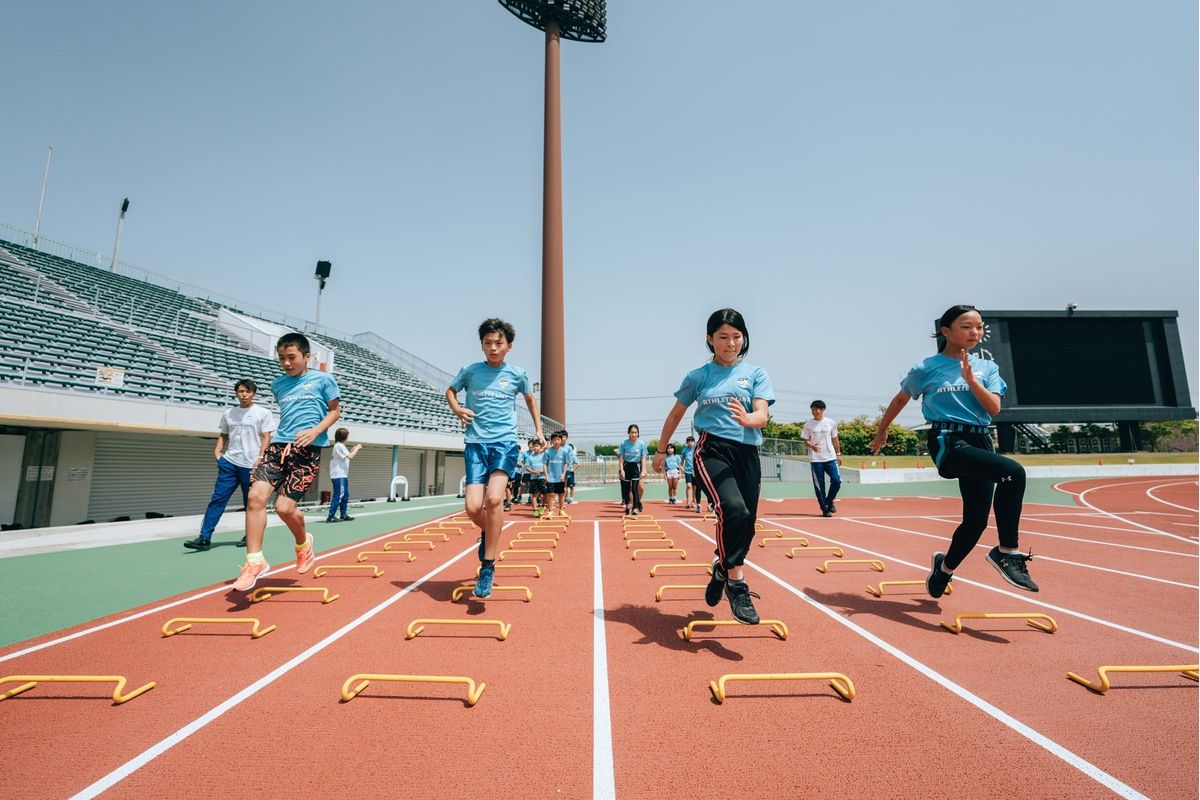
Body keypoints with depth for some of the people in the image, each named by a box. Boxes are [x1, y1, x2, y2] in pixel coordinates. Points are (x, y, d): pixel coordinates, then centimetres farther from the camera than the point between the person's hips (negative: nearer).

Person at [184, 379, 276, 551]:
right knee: (217, 499, -3)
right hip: (229, 462, 4)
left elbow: (266, 438, -4)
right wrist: (217, 452, 4)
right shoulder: (228, 413, 13)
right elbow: (223, 436, 20)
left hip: (251, 465, -4)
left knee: (251, 503, 5)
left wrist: (260, 460, -13)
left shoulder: (263, 413, 0)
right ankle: (205, 538, -1)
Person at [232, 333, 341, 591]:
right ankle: (254, 561, 0)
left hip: (307, 449, -5)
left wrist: (315, 431, -11)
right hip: (279, 445, 5)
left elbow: (334, 410, 5)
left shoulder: (323, 379, 2)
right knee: (256, 496, -12)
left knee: (285, 507, -9)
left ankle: (303, 543, 23)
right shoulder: (278, 384, 16)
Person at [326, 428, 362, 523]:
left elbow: (346, 456, 22)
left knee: (345, 495, 14)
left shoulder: (340, 445, 18)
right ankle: (330, 517, -7)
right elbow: (350, 456, -20)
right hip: (339, 475, -10)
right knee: (338, 495, -9)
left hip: (342, 475, 10)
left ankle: (343, 515, 19)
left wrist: (353, 450, 15)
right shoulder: (339, 445, -13)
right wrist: (357, 448, -7)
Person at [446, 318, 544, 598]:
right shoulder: (470, 371, 5)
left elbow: (531, 399, 23)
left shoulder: (517, 374, 5)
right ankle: (488, 533, 28)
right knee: (473, 507, -9)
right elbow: (450, 390, 23)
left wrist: (539, 430, 18)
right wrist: (457, 409, 2)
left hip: (505, 442, -1)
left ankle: (488, 568, -10)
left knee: (494, 497, -23)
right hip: (476, 443, 2)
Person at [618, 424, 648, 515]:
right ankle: (627, 506, 27)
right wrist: (621, 470, -12)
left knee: (634, 488, -11)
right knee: (625, 488, 7)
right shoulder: (623, 443, -8)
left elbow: (643, 458, -3)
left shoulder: (642, 444, -7)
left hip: (636, 467, -1)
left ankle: (635, 508, -7)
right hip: (626, 466, 1)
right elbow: (621, 458, -4)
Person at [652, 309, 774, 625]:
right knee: (734, 510, -27)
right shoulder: (698, 376, 8)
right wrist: (661, 450, 23)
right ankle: (736, 584, -9)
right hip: (712, 450, -2)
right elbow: (676, 414, 19)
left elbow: (762, 416, -5)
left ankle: (721, 571, 35)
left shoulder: (756, 373, 9)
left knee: (746, 526, 6)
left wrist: (746, 418, -29)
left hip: (747, 454, 3)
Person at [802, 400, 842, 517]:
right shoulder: (808, 424, -1)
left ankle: (829, 501, 18)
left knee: (836, 480, -8)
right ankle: (824, 509, 12)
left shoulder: (831, 423, 4)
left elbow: (835, 440, 12)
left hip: (830, 457, 1)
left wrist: (838, 453, 9)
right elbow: (806, 440, 1)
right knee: (819, 485, 0)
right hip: (815, 459, -1)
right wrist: (812, 446, -20)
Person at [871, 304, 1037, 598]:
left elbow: (994, 409, 0)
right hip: (947, 440, -5)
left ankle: (945, 567, 31)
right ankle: (1008, 551, -18)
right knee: (1013, 472, -30)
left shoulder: (987, 368, 12)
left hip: (980, 442, 5)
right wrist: (881, 431, 22)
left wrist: (971, 380, -13)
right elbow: (900, 399, 14)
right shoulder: (926, 369, 1)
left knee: (976, 518, 6)